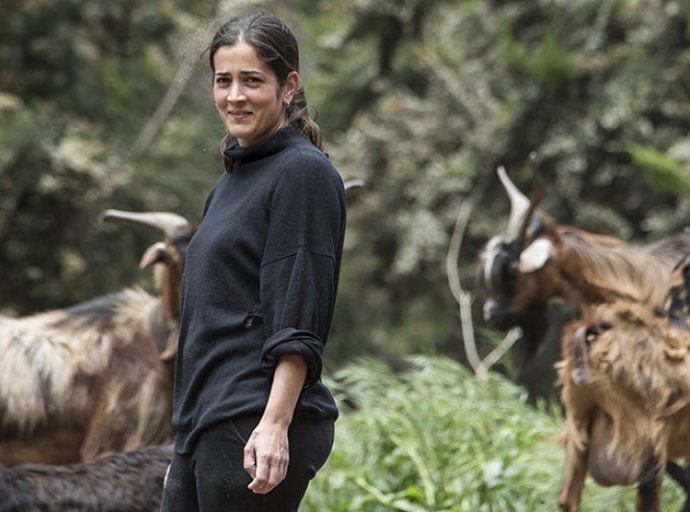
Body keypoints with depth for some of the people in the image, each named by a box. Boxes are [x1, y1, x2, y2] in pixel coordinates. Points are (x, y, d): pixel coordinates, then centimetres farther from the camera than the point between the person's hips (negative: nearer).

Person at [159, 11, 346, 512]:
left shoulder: (303, 172, -9)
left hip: (256, 433, -9)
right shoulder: (232, 179, 18)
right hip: (208, 424, 9)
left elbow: (298, 325, -17)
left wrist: (274, 426, -25)